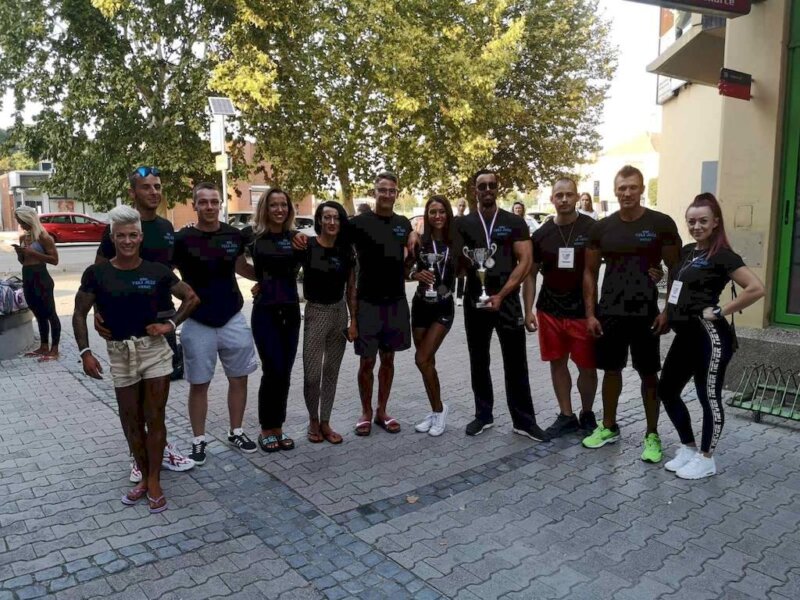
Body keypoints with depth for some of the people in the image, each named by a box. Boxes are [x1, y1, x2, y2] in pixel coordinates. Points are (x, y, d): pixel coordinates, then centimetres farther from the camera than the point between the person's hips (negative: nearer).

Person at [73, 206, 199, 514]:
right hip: (119, 354, 1)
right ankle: (144, 476, 28)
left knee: (155, 418, 2)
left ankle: (154, 480, 16)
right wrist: (85, 352, -4)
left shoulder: (157, 271, -4)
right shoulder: (96, 274, -4)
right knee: (131, 420, 11)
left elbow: (192, 298, 6)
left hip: (155, 350, -1)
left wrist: (171, 325, -4)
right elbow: (79, 314, 3)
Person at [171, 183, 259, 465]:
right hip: (198, 323, -3)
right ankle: (199, 441, 22)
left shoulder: (234, 236, 1)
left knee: (239, 378, 12)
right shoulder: (182, 239, -10)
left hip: (233, 319, 4)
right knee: (199, 384, 7)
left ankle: (236, 432, 29)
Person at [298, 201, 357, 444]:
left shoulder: (346, 250, 2)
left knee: (331, 372, 10)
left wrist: (353, 320, 3)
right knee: (312, 374, -4)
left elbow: (351, 288, 6)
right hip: (315, 312, -4)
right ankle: (313, 420, 20)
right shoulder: (307, 246, -10)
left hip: (340, 313, 4)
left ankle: (325, 423, 23)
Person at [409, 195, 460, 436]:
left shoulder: (455, 242, -3)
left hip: (444, 308, -2)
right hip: (421, 306, 2)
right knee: (428, 361, 9)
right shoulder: (419, 241, -4)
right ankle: (436, 411, 25)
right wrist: (416, 274, -19)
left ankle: (439, 409, 8)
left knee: (422, 359, -11)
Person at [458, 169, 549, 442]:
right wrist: (465, 264, -13)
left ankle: (524, 420, 10)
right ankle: (483, 415, 22)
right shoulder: (463, 224, 7)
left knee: (516, 363, 0)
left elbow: (525, 261, -4)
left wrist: (501, 295, -12)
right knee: (478, 362, 9)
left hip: (507, 300, -2)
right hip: (474, 301, 2)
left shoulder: (514, 222, 2)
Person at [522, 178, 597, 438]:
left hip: (583, 311, -3)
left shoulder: (592, 228, -6)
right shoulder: (541, 234, 3)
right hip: (549, 311, 3)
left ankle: (587, 413, 27)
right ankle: (566, 416, 25)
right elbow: (530, 273, 9)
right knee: (557, 363, 10)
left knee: (587, 366, 4)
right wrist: (528, 310, 2)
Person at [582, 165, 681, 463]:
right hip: (609, 312, 3)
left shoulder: (661, 224, -5)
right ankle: (608, 427, 28)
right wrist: (590, 313, 0)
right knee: (611, 369, 13)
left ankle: (652, 435, 19)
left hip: (646, 313, -2)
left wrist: (668, 310, -9)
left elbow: (675, 270, -1)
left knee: (648, 374, 6)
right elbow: (590, 272, 7)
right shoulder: (602, 227, 3)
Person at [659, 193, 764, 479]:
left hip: (709, 337, -9)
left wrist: (720, 311, -16)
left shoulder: (722, 256, -11)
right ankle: (688, 448, 28)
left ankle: (706, 459, 18)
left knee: (709, 397, 3)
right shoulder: (686, 251, 11)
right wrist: (670, 312, 10)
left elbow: (757, 288, -21)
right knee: (666, 390, 12)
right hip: (685, 335, 9)